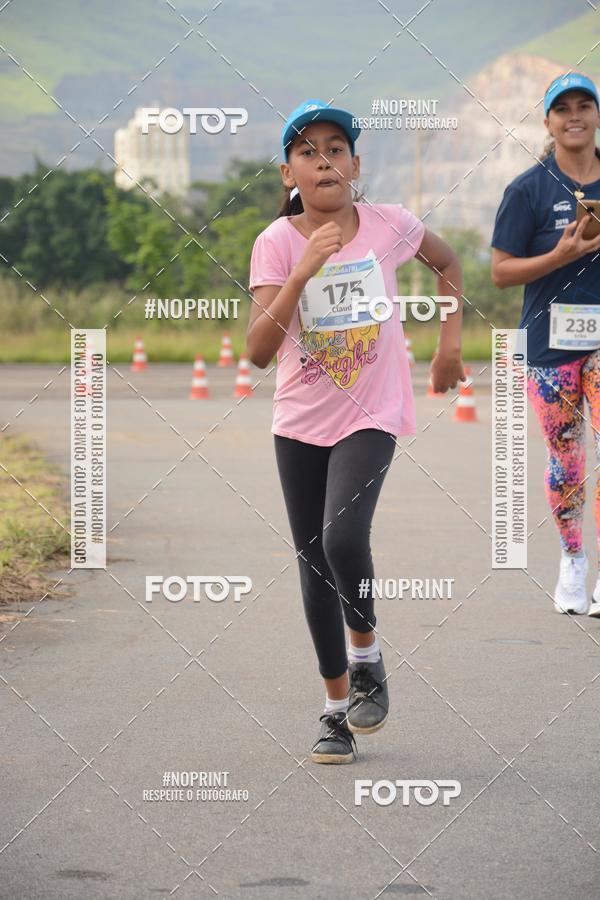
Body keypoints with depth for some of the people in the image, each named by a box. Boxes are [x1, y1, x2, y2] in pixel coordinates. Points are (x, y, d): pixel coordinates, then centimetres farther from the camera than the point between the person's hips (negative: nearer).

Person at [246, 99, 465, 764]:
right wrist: (303, 270, -30)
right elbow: (258, 351, -22)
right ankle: (337, 709, 22)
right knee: (313, 564, 7)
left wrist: (449, 345, 10)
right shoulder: (277, 242, -11)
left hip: (371, 416, -2)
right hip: (300, 422, 2)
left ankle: (366, 652, 6)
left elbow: (447, 262, 15)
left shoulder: (390, 226, -8)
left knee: (342, 539, -23)